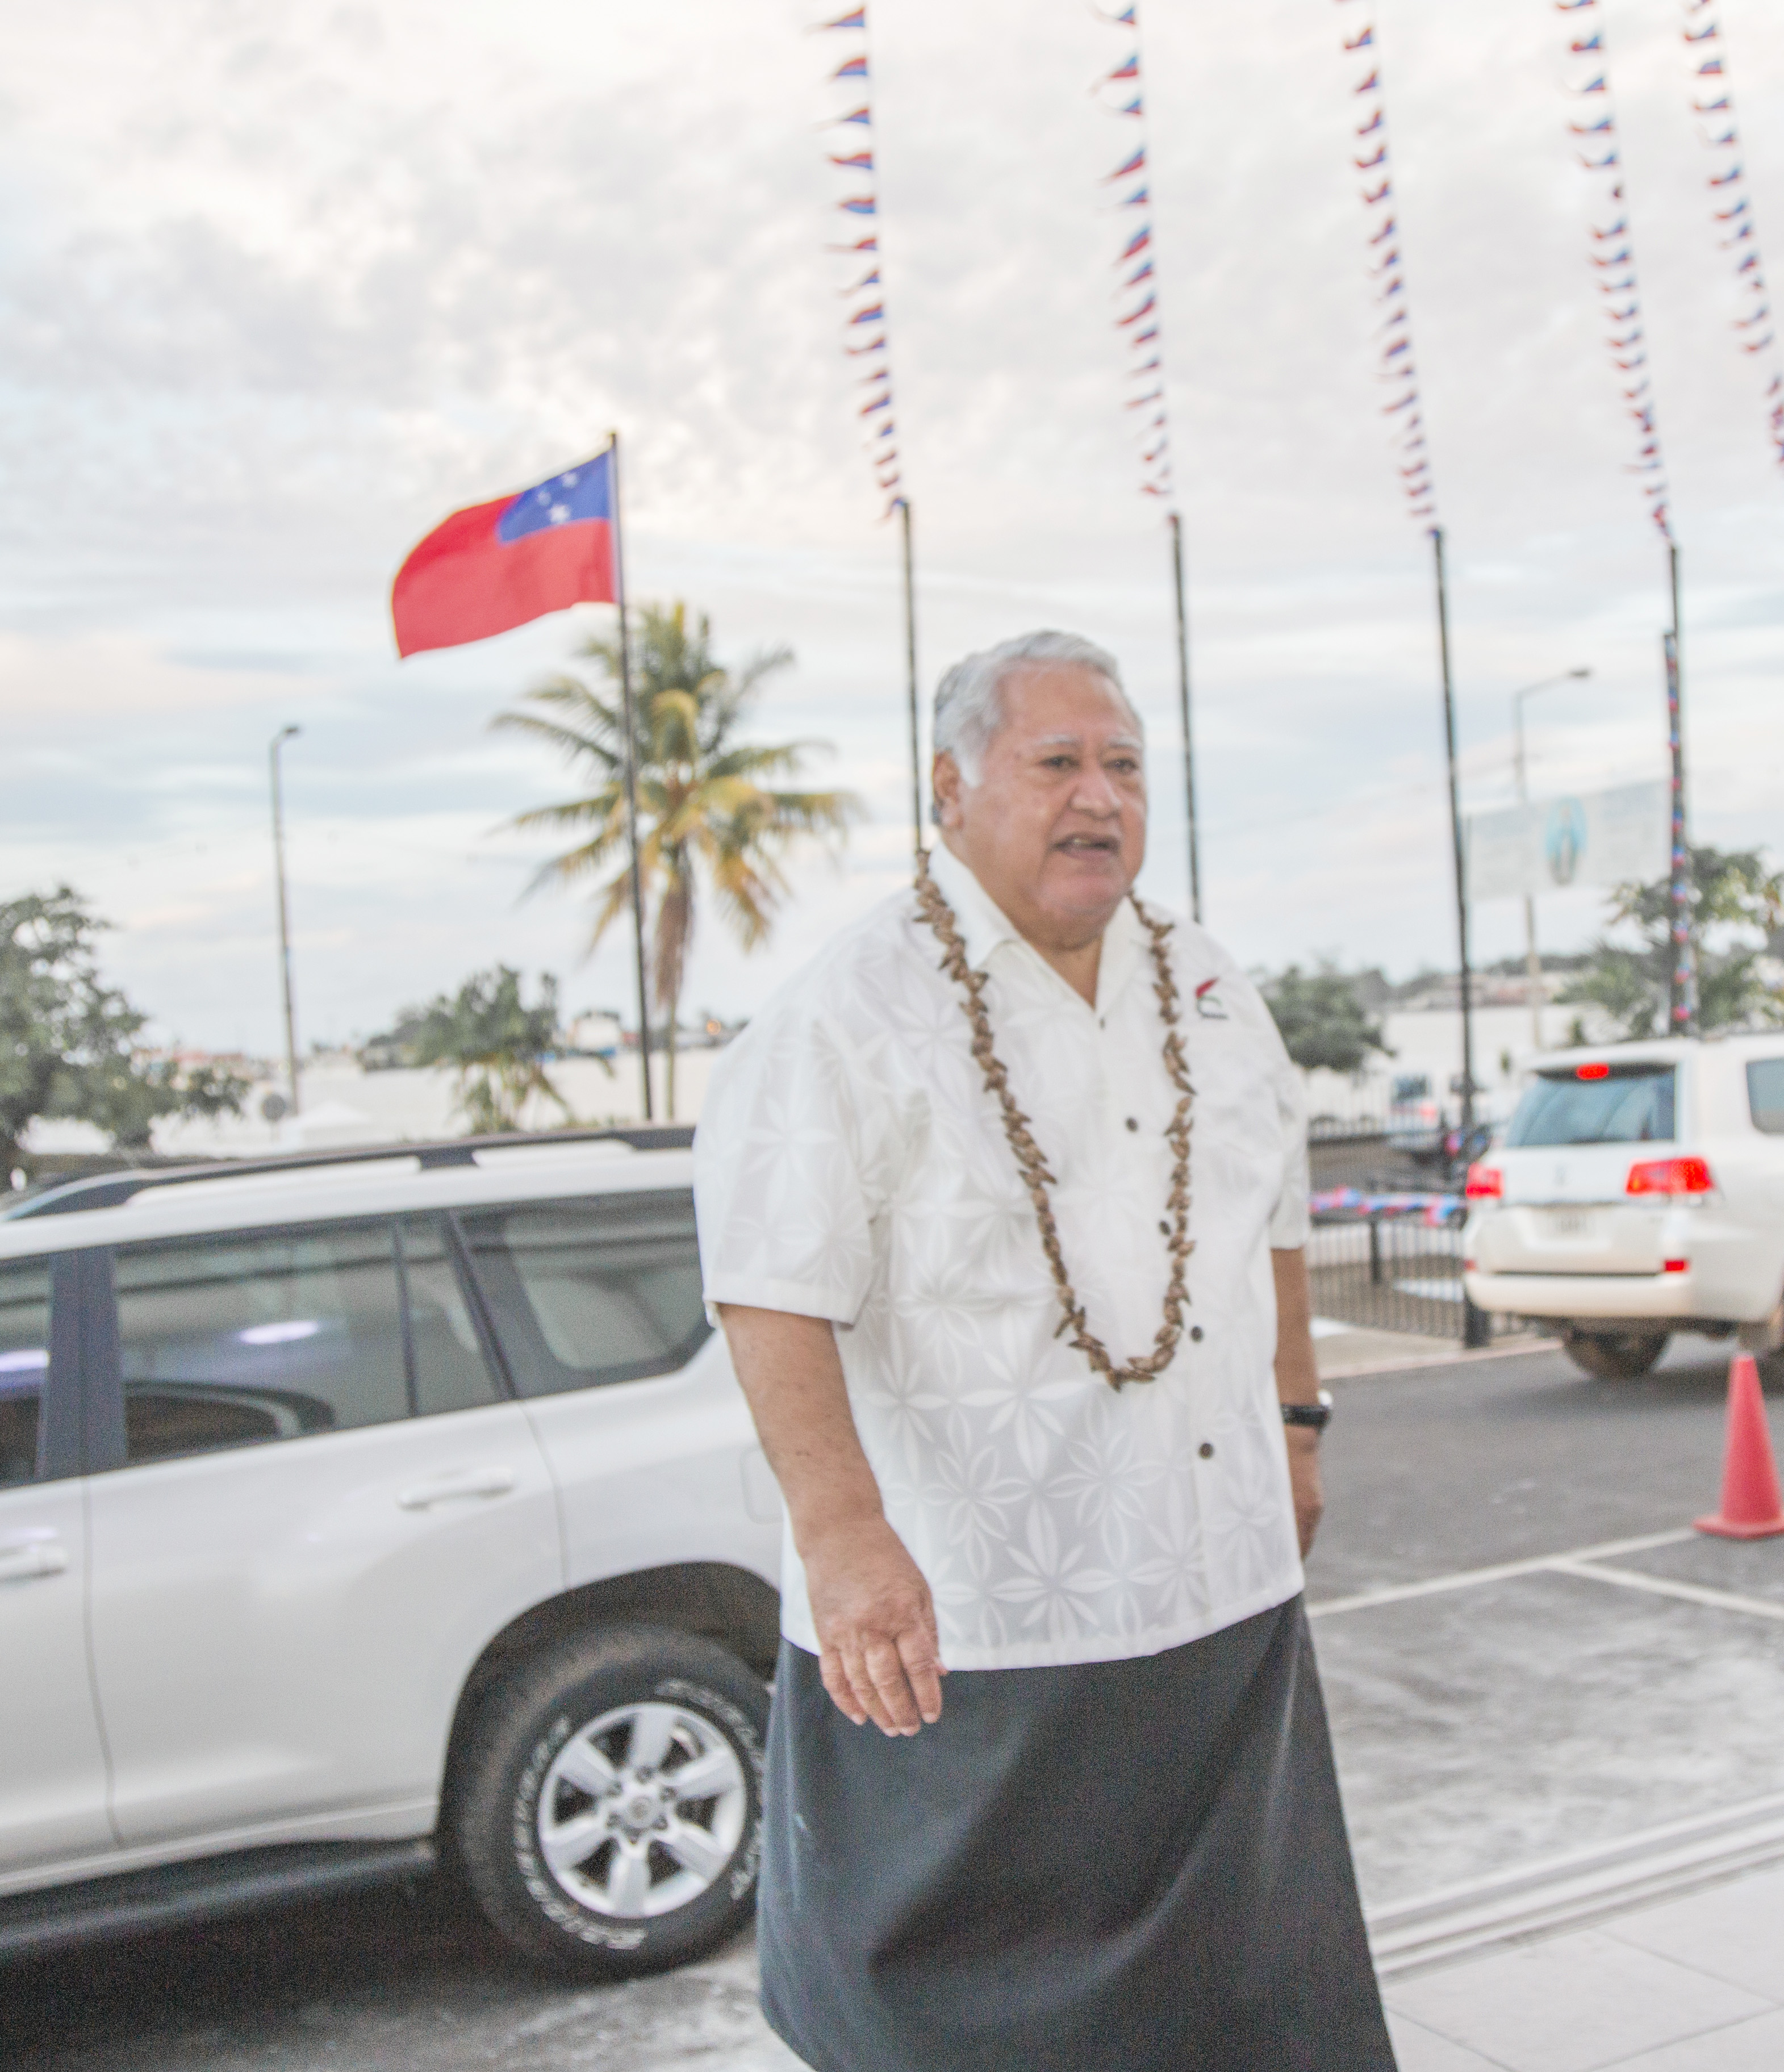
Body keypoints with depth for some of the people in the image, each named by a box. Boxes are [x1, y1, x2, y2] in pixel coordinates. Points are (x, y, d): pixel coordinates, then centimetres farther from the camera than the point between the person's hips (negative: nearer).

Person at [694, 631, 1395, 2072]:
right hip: (956, 1627, -6)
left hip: (1222, 1598, 6)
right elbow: (774, 1298, -21)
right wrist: (841, 1531, -31)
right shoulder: (851, 1019, -13)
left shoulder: (1207, 990, 10)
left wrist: (1296, 1425, 21)